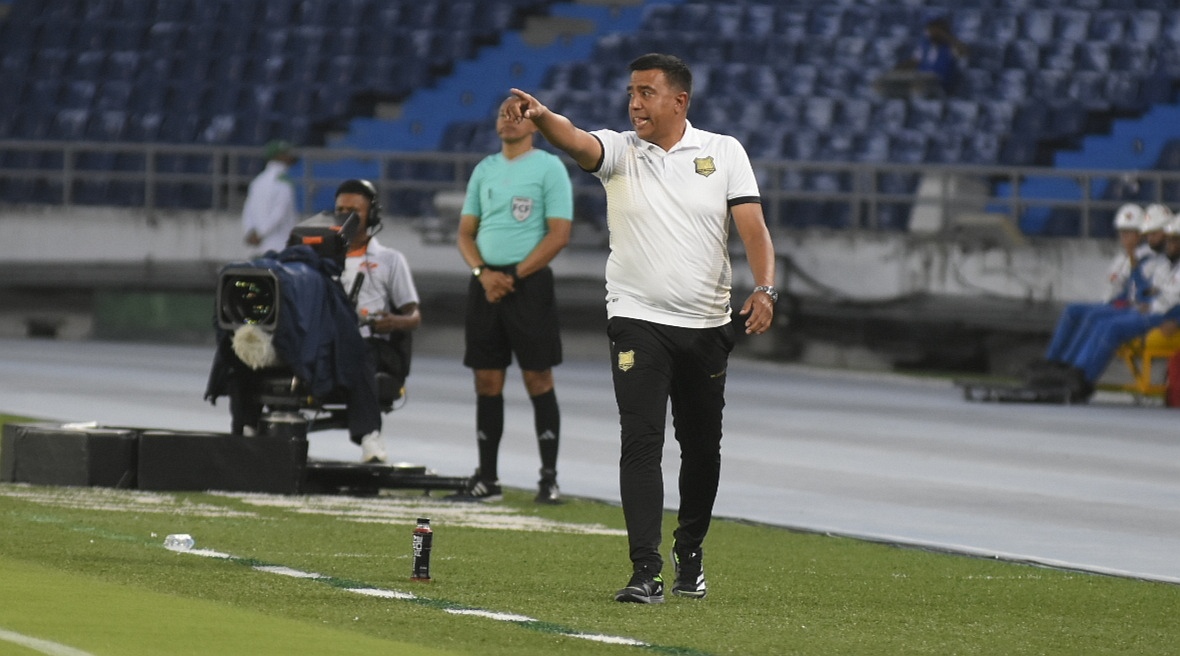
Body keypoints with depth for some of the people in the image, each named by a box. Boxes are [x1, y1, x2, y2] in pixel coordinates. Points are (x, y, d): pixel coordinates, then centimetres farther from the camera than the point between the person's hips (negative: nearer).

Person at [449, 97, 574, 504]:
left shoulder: (549, 168, -2)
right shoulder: (484, 170, 15)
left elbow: (559, 234, -8)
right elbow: (466, 232, 15)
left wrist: (514, 276, -12)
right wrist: (482, 272, -5)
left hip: (529, 283, -5)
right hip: (485, 284, 5)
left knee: (538, 379, -5)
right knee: (487, 381, 5)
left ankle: (549, 478, -1)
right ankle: (487, 479, 10)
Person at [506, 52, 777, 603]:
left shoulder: (724, 152, 4)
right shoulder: (619, 151, 1)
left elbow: (752, 226, -4)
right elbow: (576, 141, -21)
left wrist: (765, 289, -20)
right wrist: (541, 117, -43)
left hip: (707, 324, 2)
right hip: (638, 321, -2)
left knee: (702, 447, 10)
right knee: (640, 442, -13)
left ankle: (689, 553, 32)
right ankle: (645, 572, -16)